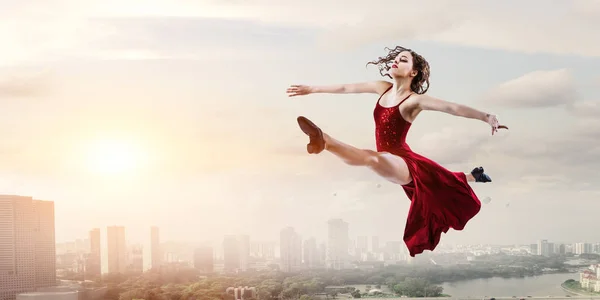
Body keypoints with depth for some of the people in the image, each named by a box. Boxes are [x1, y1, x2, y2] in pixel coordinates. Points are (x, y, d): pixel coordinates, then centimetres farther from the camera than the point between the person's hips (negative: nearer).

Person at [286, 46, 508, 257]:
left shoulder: (414, 100, -18)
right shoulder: (383, 88, 3)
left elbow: (452, 107, -26)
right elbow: (346, 88, 9)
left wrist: (486, 117, -36)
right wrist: (312, 89, 14)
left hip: (405, 163, -9)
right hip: (396, 165, 9)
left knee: (371, 158, -44)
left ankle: (324, 141, -62)